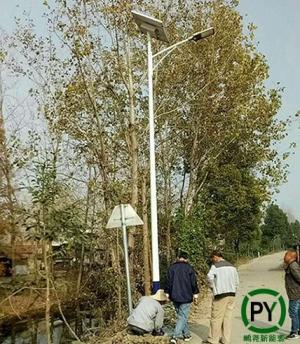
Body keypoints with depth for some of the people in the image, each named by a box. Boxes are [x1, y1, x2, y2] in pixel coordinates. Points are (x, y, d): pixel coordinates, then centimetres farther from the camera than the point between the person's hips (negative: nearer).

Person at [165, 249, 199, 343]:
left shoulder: (172, 268, 3)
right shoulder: (189, 268, -5)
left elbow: (168, 281, 5)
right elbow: (194, 282, -3)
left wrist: (167, 293, 11)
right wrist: (195, 293, 6)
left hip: (175, 297, 4)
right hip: (186, 297, -4)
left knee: (181, 316, 18)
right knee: (183, 317, -1)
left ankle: (187, 334, 27)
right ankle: (175, 336, -12)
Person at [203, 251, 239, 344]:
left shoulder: (215, 266, -7)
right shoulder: (232, 266, 13)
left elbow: (210, 277, -23)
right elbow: (236, 281, 14)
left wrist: (213, 287, -7)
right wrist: (233, 292, 17)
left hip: (221, 295, -6)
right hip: (231, 295, 6)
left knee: (216, 318, 2)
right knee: (227, 318, 11)